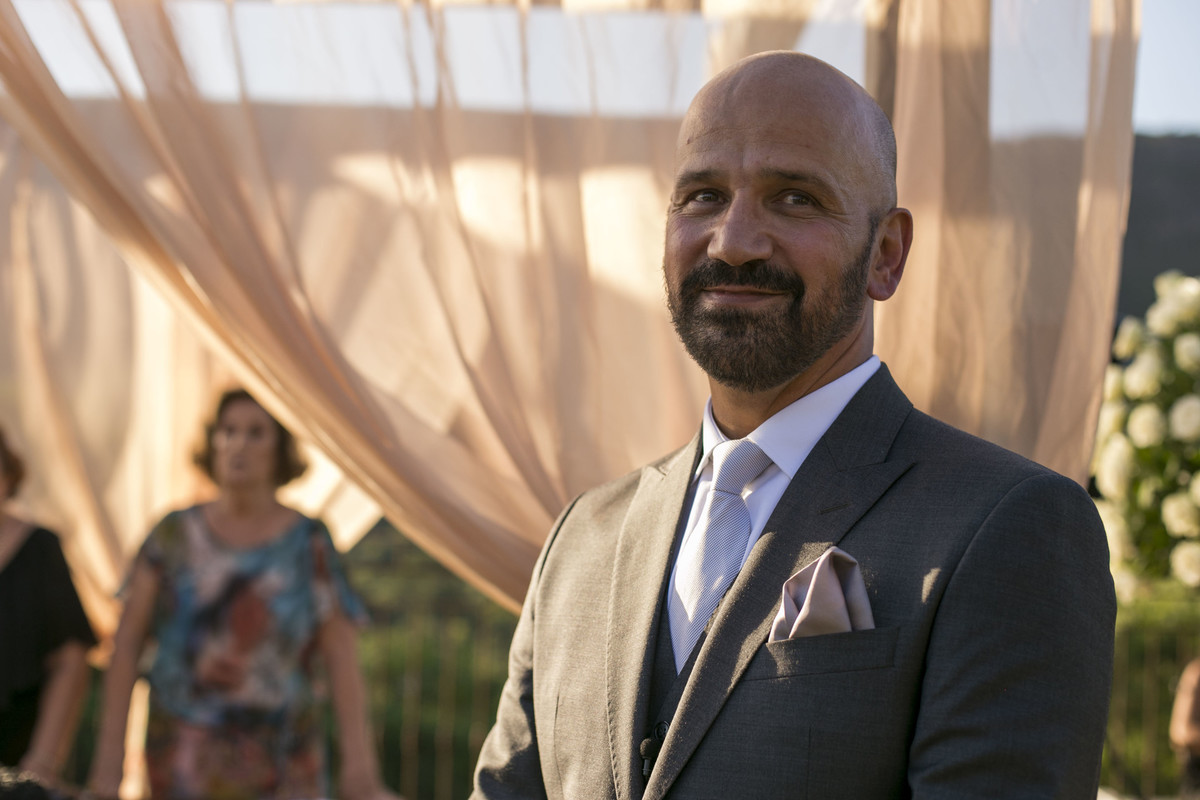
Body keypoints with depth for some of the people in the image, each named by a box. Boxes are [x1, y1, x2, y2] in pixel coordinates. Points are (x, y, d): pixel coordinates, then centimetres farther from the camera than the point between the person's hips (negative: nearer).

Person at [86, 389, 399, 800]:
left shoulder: (309, 542, 3)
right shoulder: (174, 536, 6)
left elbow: (340, 656, -2)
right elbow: (126, 644, 6)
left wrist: (358, 764, -9)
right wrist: (110, 752, 0)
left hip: (282, 762, 0)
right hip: (186, 762, 0)